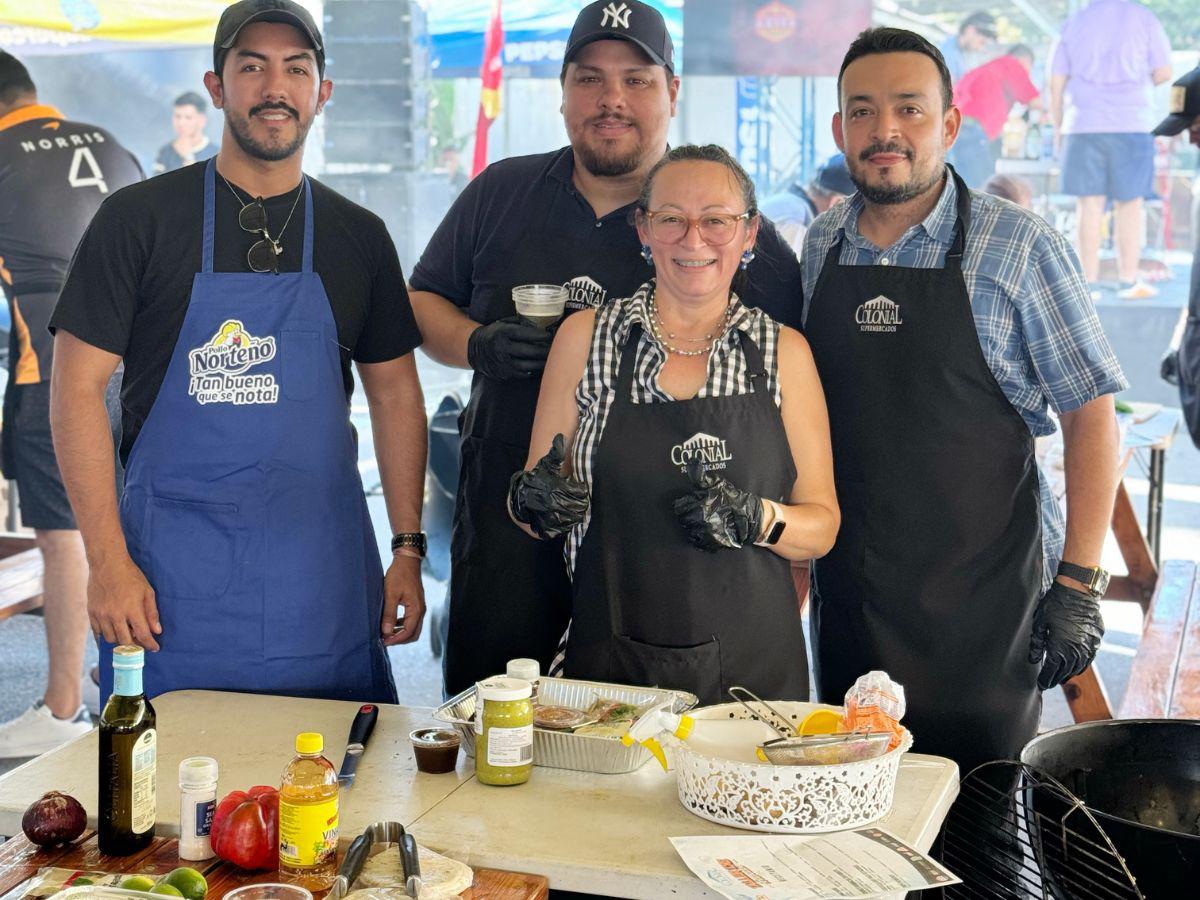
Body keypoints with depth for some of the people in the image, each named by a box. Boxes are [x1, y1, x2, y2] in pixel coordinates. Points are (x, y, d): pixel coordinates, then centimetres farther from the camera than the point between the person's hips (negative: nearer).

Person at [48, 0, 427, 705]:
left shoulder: (359, 237, 9)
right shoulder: (140, 218, -1)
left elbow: (395, 393, 13)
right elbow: (77, 387, -3)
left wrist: (409, 549, 6)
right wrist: (108, 560, -10)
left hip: (323, 570, 3)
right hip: (172, 572, -2)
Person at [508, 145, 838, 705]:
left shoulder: (784, 351, 4)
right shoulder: (586, 337, 3)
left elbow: (822, 526, 5)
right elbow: (531, 509, 9)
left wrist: (759, 520, -15)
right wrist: (536, 502, -13)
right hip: (612, 660, 0)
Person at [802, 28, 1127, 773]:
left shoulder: (1019, 248, -8)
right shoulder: (820, 245, 6)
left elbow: (1091, 416, -7)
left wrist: (1079, 583, -12)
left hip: (984, 593, -4)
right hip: (848, 589, 4)